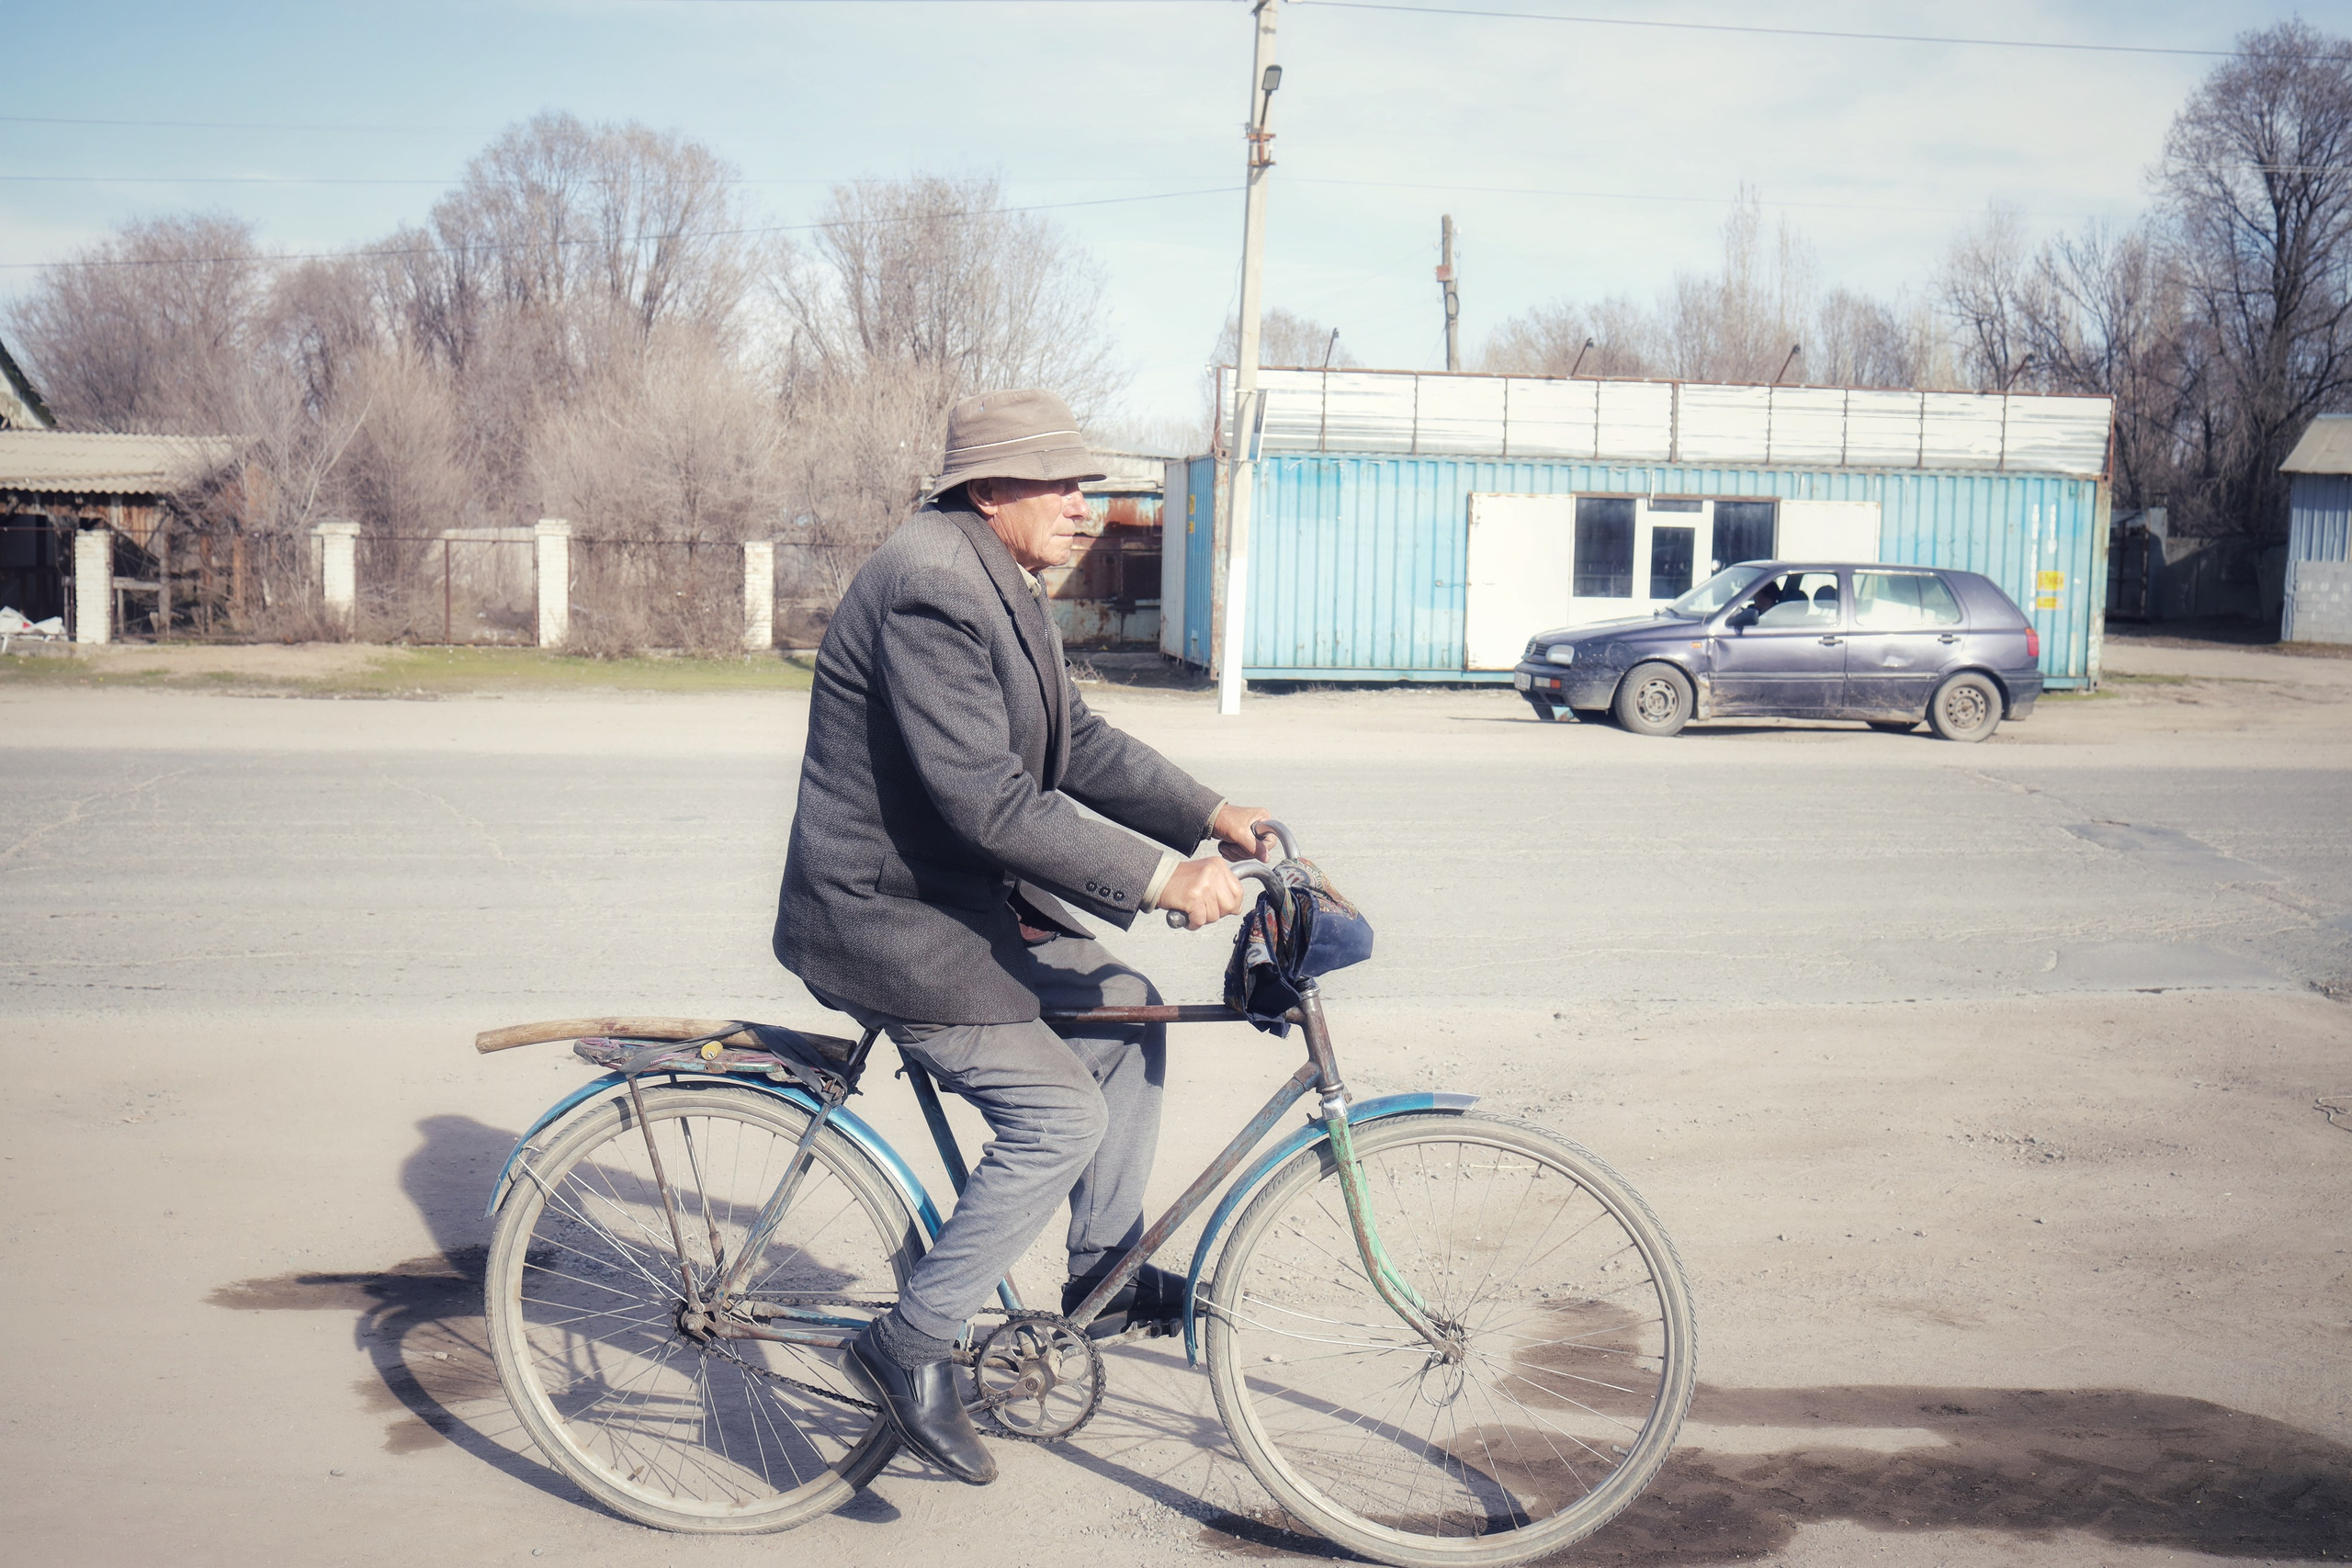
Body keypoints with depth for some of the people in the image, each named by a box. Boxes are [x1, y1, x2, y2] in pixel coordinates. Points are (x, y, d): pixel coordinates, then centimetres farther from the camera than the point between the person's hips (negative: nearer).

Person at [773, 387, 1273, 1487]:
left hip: (961, 896, 10)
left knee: (1126, 1011, 11)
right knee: (1060, 1117, -11)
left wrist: (1211, 816, 3)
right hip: (885, 916, -10)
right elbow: (988, 802, -30)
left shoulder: (997, 582, 10)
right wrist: (1160, 878, -30)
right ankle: (909, 1345, 1)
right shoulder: (930, 586, -24)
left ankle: (1105, 1275, 22)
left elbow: (1080, 746, 14)